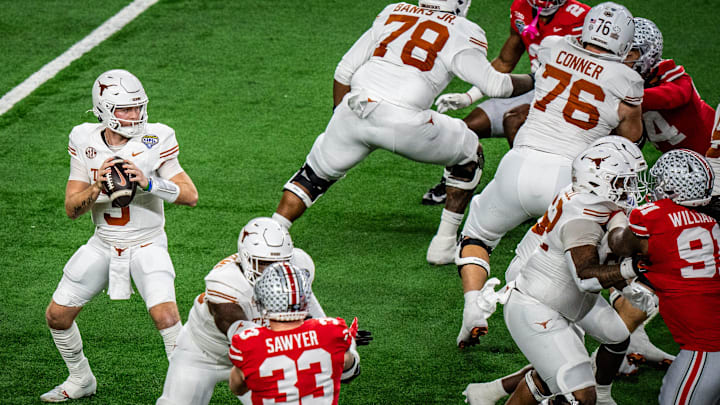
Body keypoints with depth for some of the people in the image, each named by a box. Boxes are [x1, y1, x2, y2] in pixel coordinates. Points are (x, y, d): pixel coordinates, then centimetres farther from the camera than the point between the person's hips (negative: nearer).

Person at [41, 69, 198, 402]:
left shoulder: (155, 141, -15)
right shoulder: (84, 142, -6)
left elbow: (190, 195, -18)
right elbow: (72, 209, -6)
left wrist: (148, 183, -33)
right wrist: (96, 187, -27)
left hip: (146, 244, -4)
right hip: (103, 245, 4)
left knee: (165, 315, -24)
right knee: (57, 315, 6)